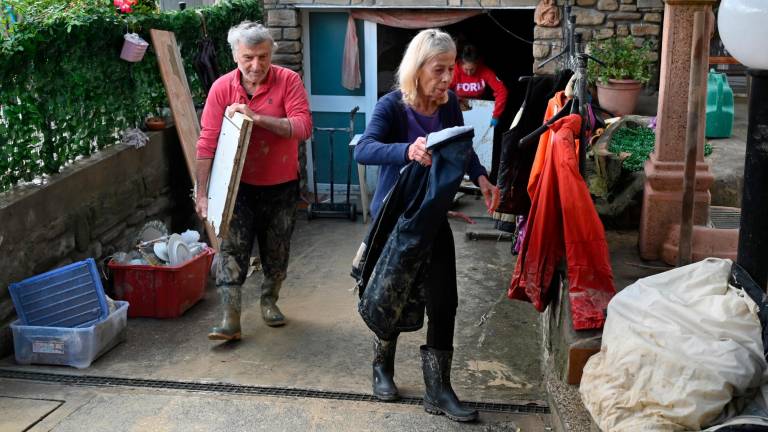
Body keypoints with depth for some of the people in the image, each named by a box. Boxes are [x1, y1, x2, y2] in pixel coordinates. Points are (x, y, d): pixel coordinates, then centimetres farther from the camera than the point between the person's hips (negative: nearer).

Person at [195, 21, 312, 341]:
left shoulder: (288, 81, -12)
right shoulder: (222, 88, -10)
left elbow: (303, 126, -24)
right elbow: (207, 143, -10)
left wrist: (256, 117, -32)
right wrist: (201, 193, -12)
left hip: (281, 186, 1)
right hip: (240, 185, 0)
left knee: (276, 251, 14)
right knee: (232, 249, -7)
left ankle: (269, 301, 36)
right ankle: (230, 319, -4)